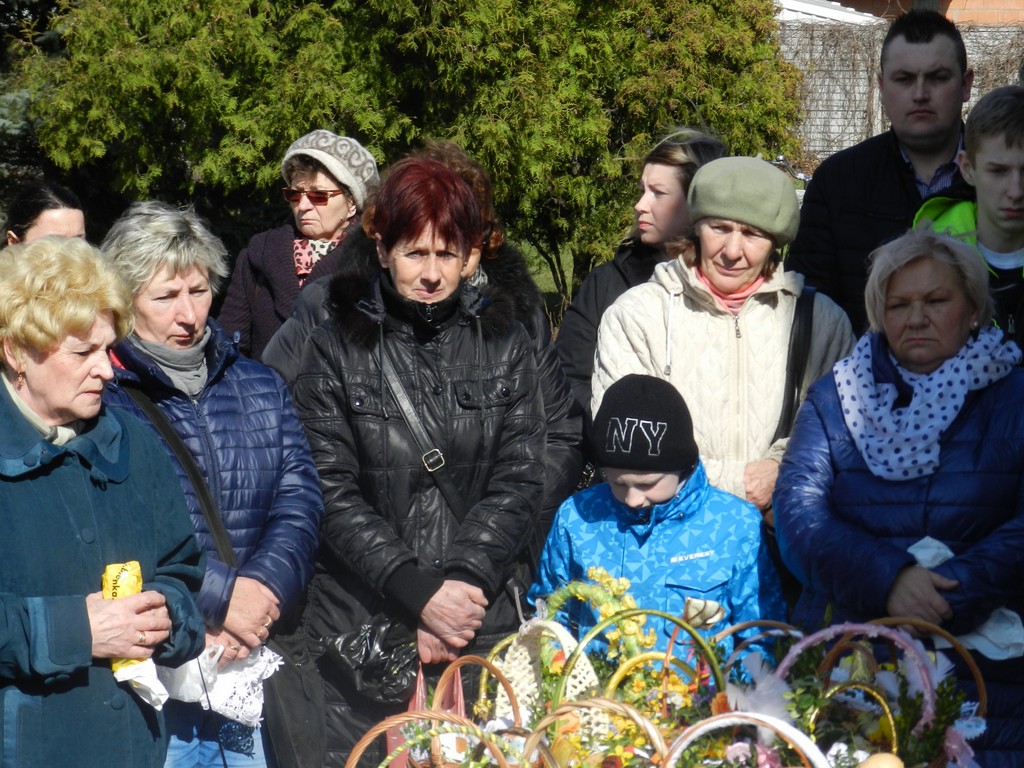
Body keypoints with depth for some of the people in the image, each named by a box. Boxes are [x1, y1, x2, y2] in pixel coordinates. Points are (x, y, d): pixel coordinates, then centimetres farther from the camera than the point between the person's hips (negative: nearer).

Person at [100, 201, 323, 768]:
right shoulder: (101, 394, -6)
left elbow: (299, 501, 4)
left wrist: (263, 587, -14)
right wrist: (218, 597, -19)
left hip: (255, 658, 5)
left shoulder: (261, 387, 12)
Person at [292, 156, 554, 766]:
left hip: (486, 622, 1)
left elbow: (519, 483, 1)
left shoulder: (505, 344, 6)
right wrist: (418, 592, -15)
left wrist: (460, 584, -12)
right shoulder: (336, 348, 1)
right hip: (360, 621, -1)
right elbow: (332, 493, -5)